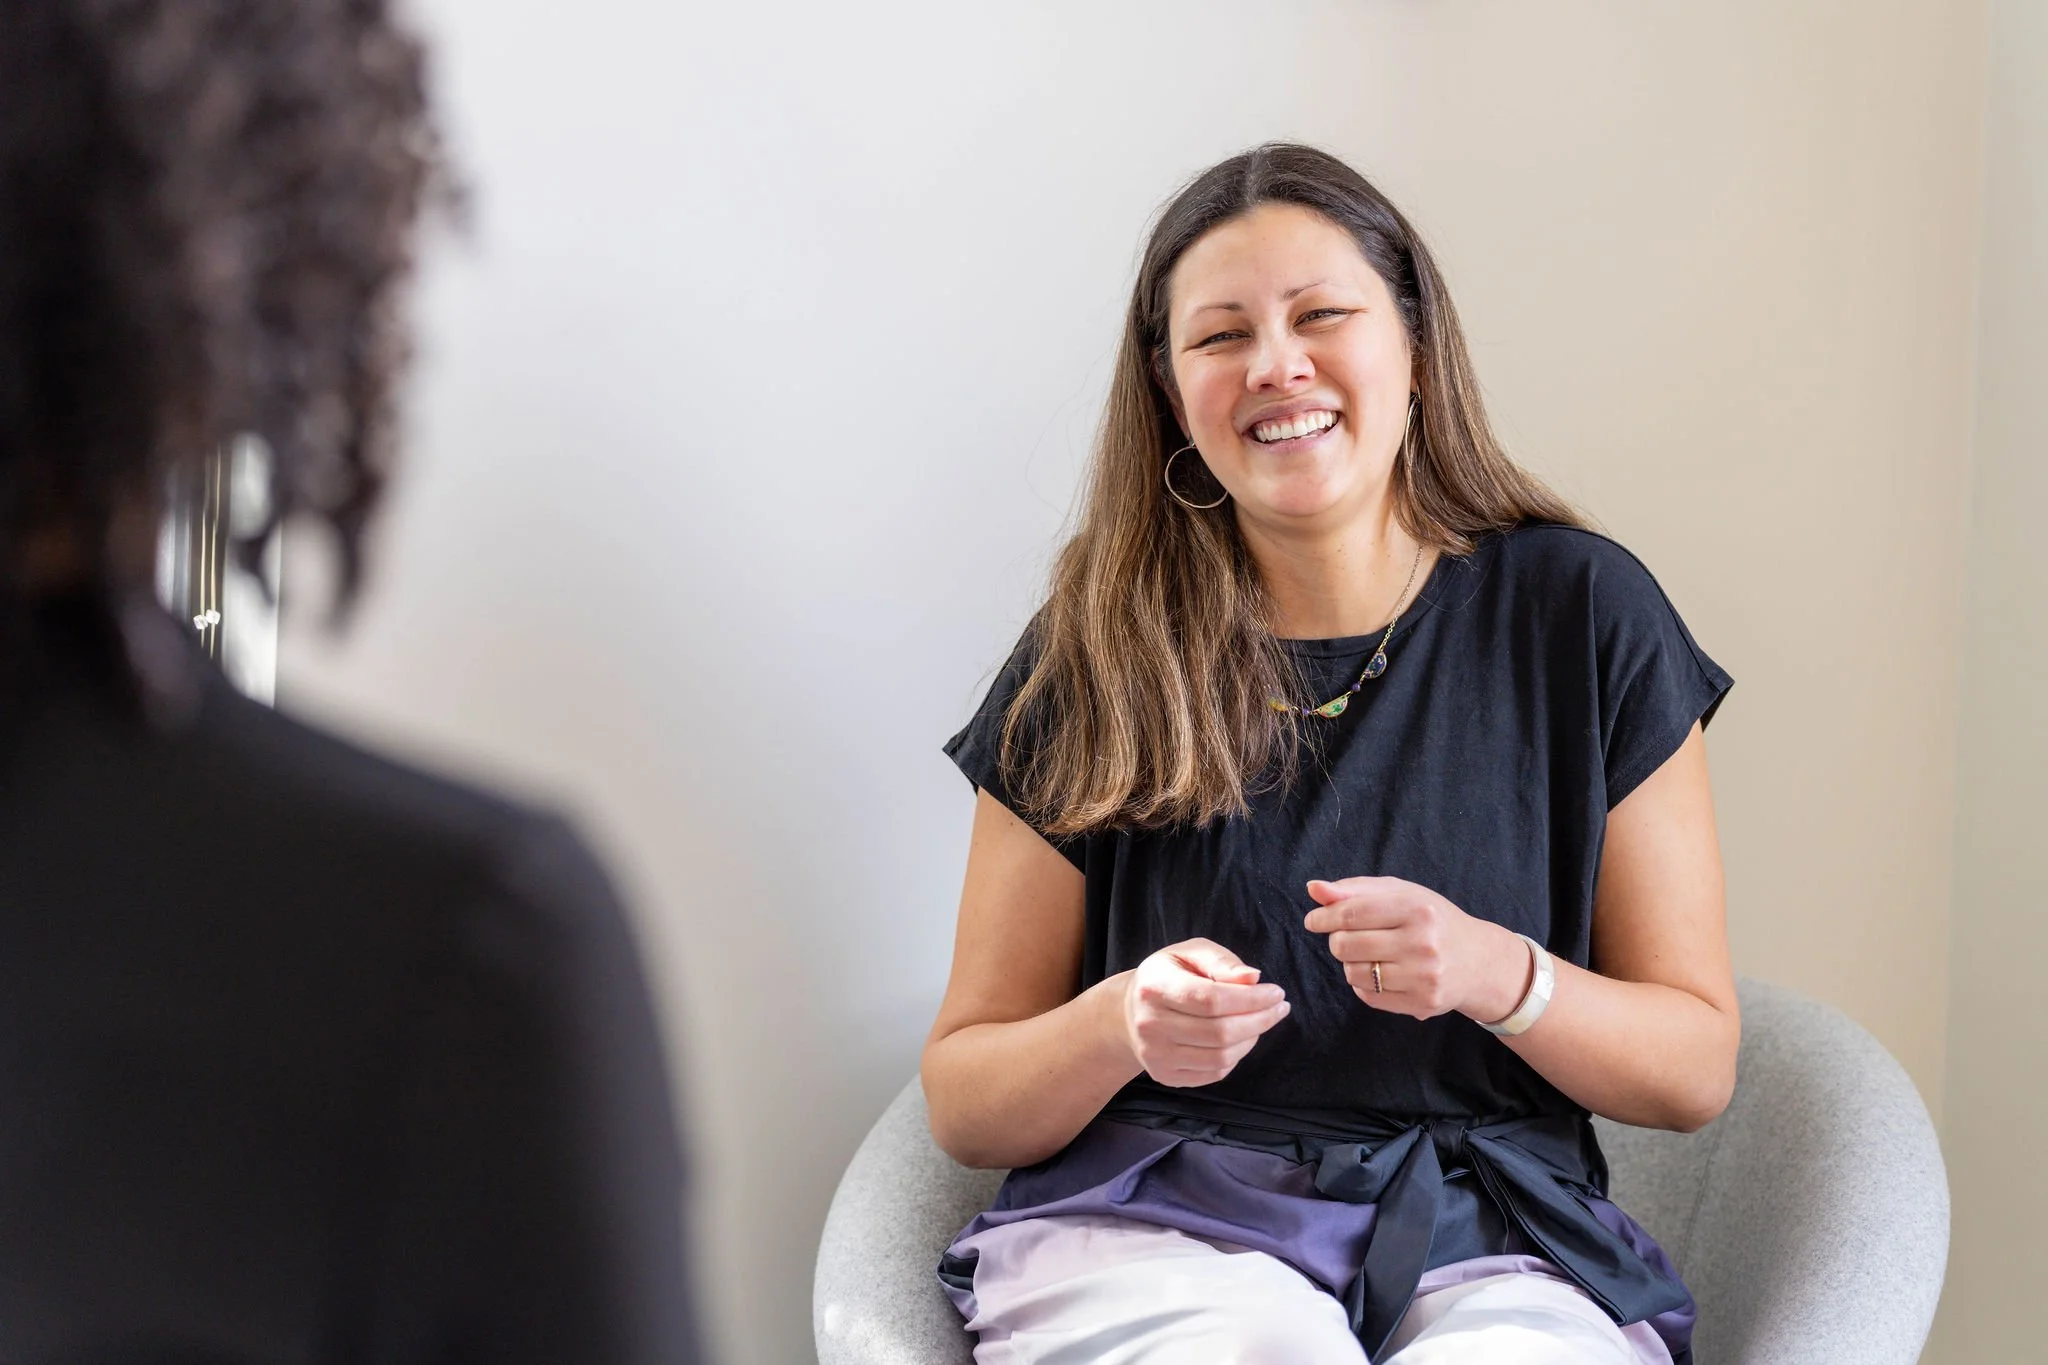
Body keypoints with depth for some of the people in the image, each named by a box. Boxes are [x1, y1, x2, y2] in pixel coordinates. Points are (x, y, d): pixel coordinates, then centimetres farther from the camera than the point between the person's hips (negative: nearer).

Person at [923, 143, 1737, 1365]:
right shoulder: (1096, 656, 4)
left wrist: (1501, 976, -13)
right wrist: (1119, 1026, -15)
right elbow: (964, 1101, 7)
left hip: (1487, 1245, 1)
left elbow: (1697, 1067, 6)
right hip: (1152, 1223, -1)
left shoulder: (1582, 616, 4)